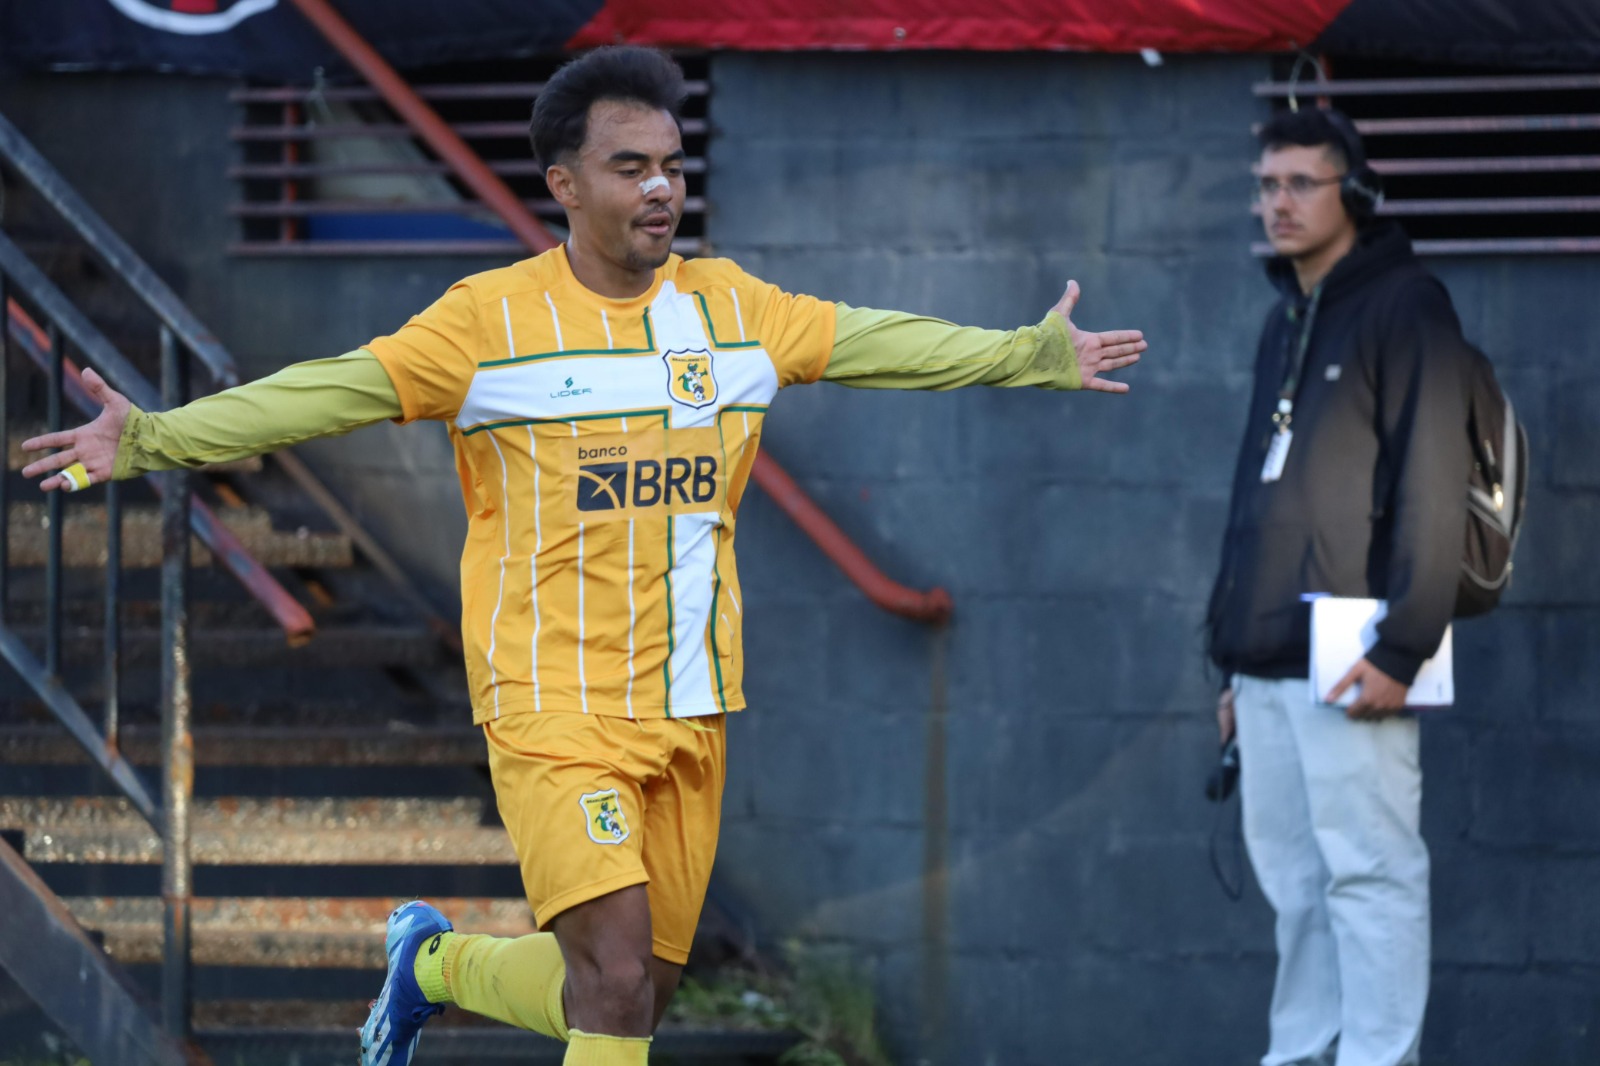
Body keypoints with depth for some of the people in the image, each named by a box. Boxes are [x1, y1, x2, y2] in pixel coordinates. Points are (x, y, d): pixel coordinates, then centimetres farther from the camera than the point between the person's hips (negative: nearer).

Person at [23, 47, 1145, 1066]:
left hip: (689, 713, 5)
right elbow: (330, 392, -12)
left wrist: (1037, 353, 25)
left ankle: (437, 962, 37)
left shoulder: (735, 306, 7)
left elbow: (879, 343, 19)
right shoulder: (494, 318, -8)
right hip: (555, 716, -5)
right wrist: (151, 438, -22)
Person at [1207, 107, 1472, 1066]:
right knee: (1292, 876, 10)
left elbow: (1431, 488, -14)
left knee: (1368, 869, -8)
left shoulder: (1404, 309, -7)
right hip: (1270, 663, 9)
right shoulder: (1288, 322, 20)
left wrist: (1400, 651, -20)